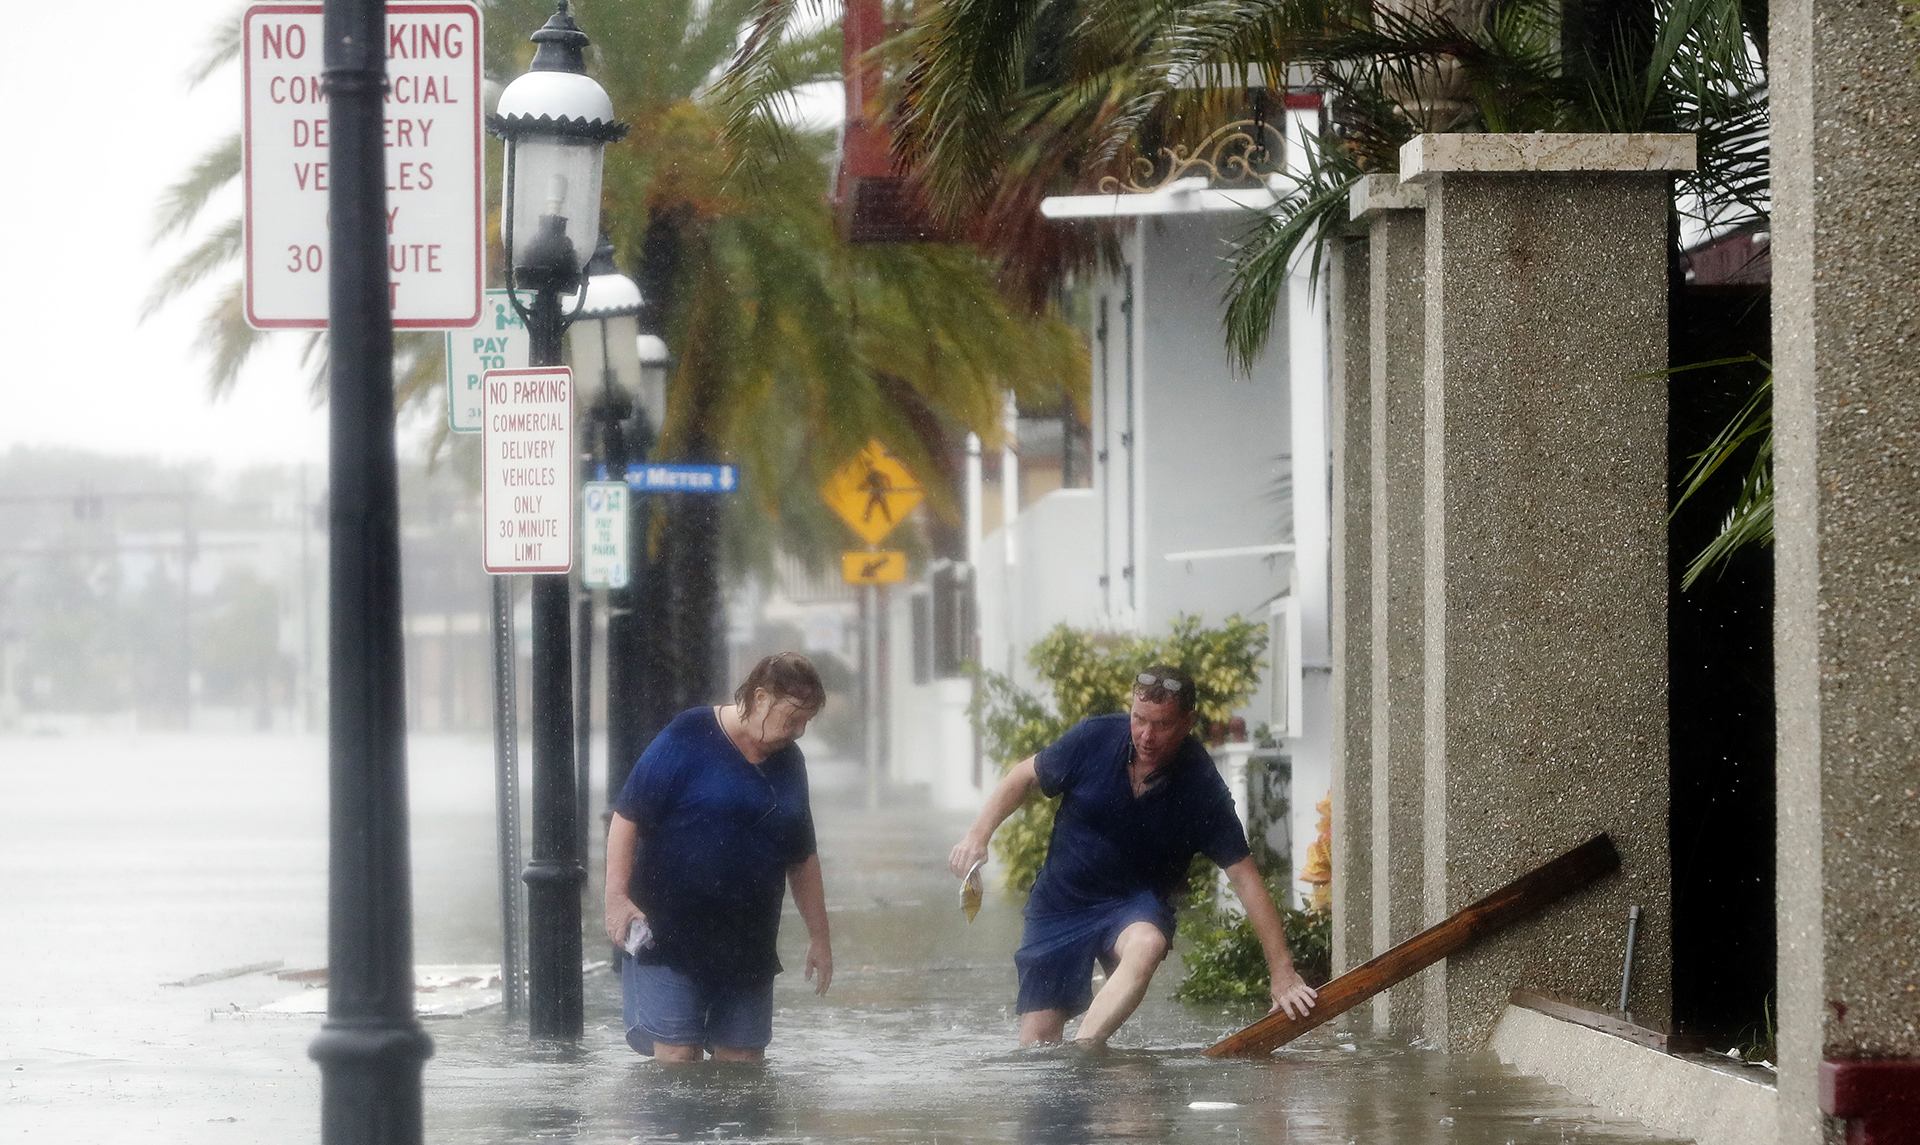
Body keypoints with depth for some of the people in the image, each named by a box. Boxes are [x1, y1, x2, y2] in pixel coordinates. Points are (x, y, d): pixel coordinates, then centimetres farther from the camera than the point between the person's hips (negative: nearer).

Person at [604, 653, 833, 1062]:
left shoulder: (788, 762, 14)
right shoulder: (687, 739, -7)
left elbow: (803, 858, 22)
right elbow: (627, 816, -9)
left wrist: (819, 937, 22)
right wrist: (617, 897, -17)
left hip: (748, 947, 6)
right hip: (670, 933, -6)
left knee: (744, 1061, 4)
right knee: (677, 1056, -11)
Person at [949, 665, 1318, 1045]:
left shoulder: (1202, 789, -16)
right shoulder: (1095, 739, -13)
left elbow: (1245, 877, -14)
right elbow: (1025, 776, 5)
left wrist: (1282, 971, -16)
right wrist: (979, 833, -10)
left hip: (1138, 905, -2)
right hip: (1062, 900, 2)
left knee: (1146, 945, -39)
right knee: (1037, 1039, -6)